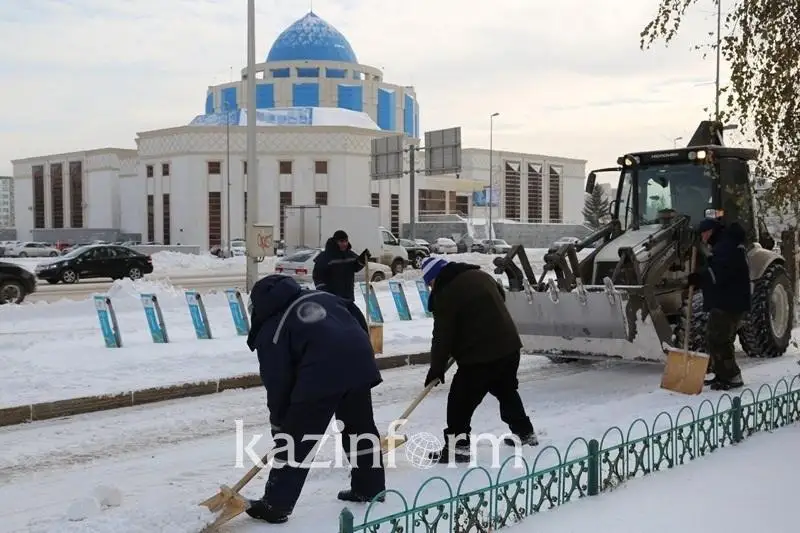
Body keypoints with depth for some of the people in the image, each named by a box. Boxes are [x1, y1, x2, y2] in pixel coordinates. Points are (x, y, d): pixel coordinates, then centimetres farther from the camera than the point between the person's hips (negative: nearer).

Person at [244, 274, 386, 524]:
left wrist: (278, 423, 16)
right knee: (361, 426, 24)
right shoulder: (318, 296, 25)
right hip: (360, 361, 6)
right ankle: (370, 487, 37)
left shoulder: (270, 329, 9)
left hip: (323, 373, -6)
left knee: (296, 438, 4)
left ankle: (275, 505, 8)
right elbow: (355, 314, 23)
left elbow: (277, 380, 6)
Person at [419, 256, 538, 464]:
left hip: (480, 354, -8)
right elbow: (501, 296, 25)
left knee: (460, 400, 1)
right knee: (507, 391, 26)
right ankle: (525, 432, 37)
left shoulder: (445, 295, -13)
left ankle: (458, 446, 1)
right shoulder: (479, 275, 9)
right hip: (509, 345, 8)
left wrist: (436, 369, -1)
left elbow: (442, 336, -11)